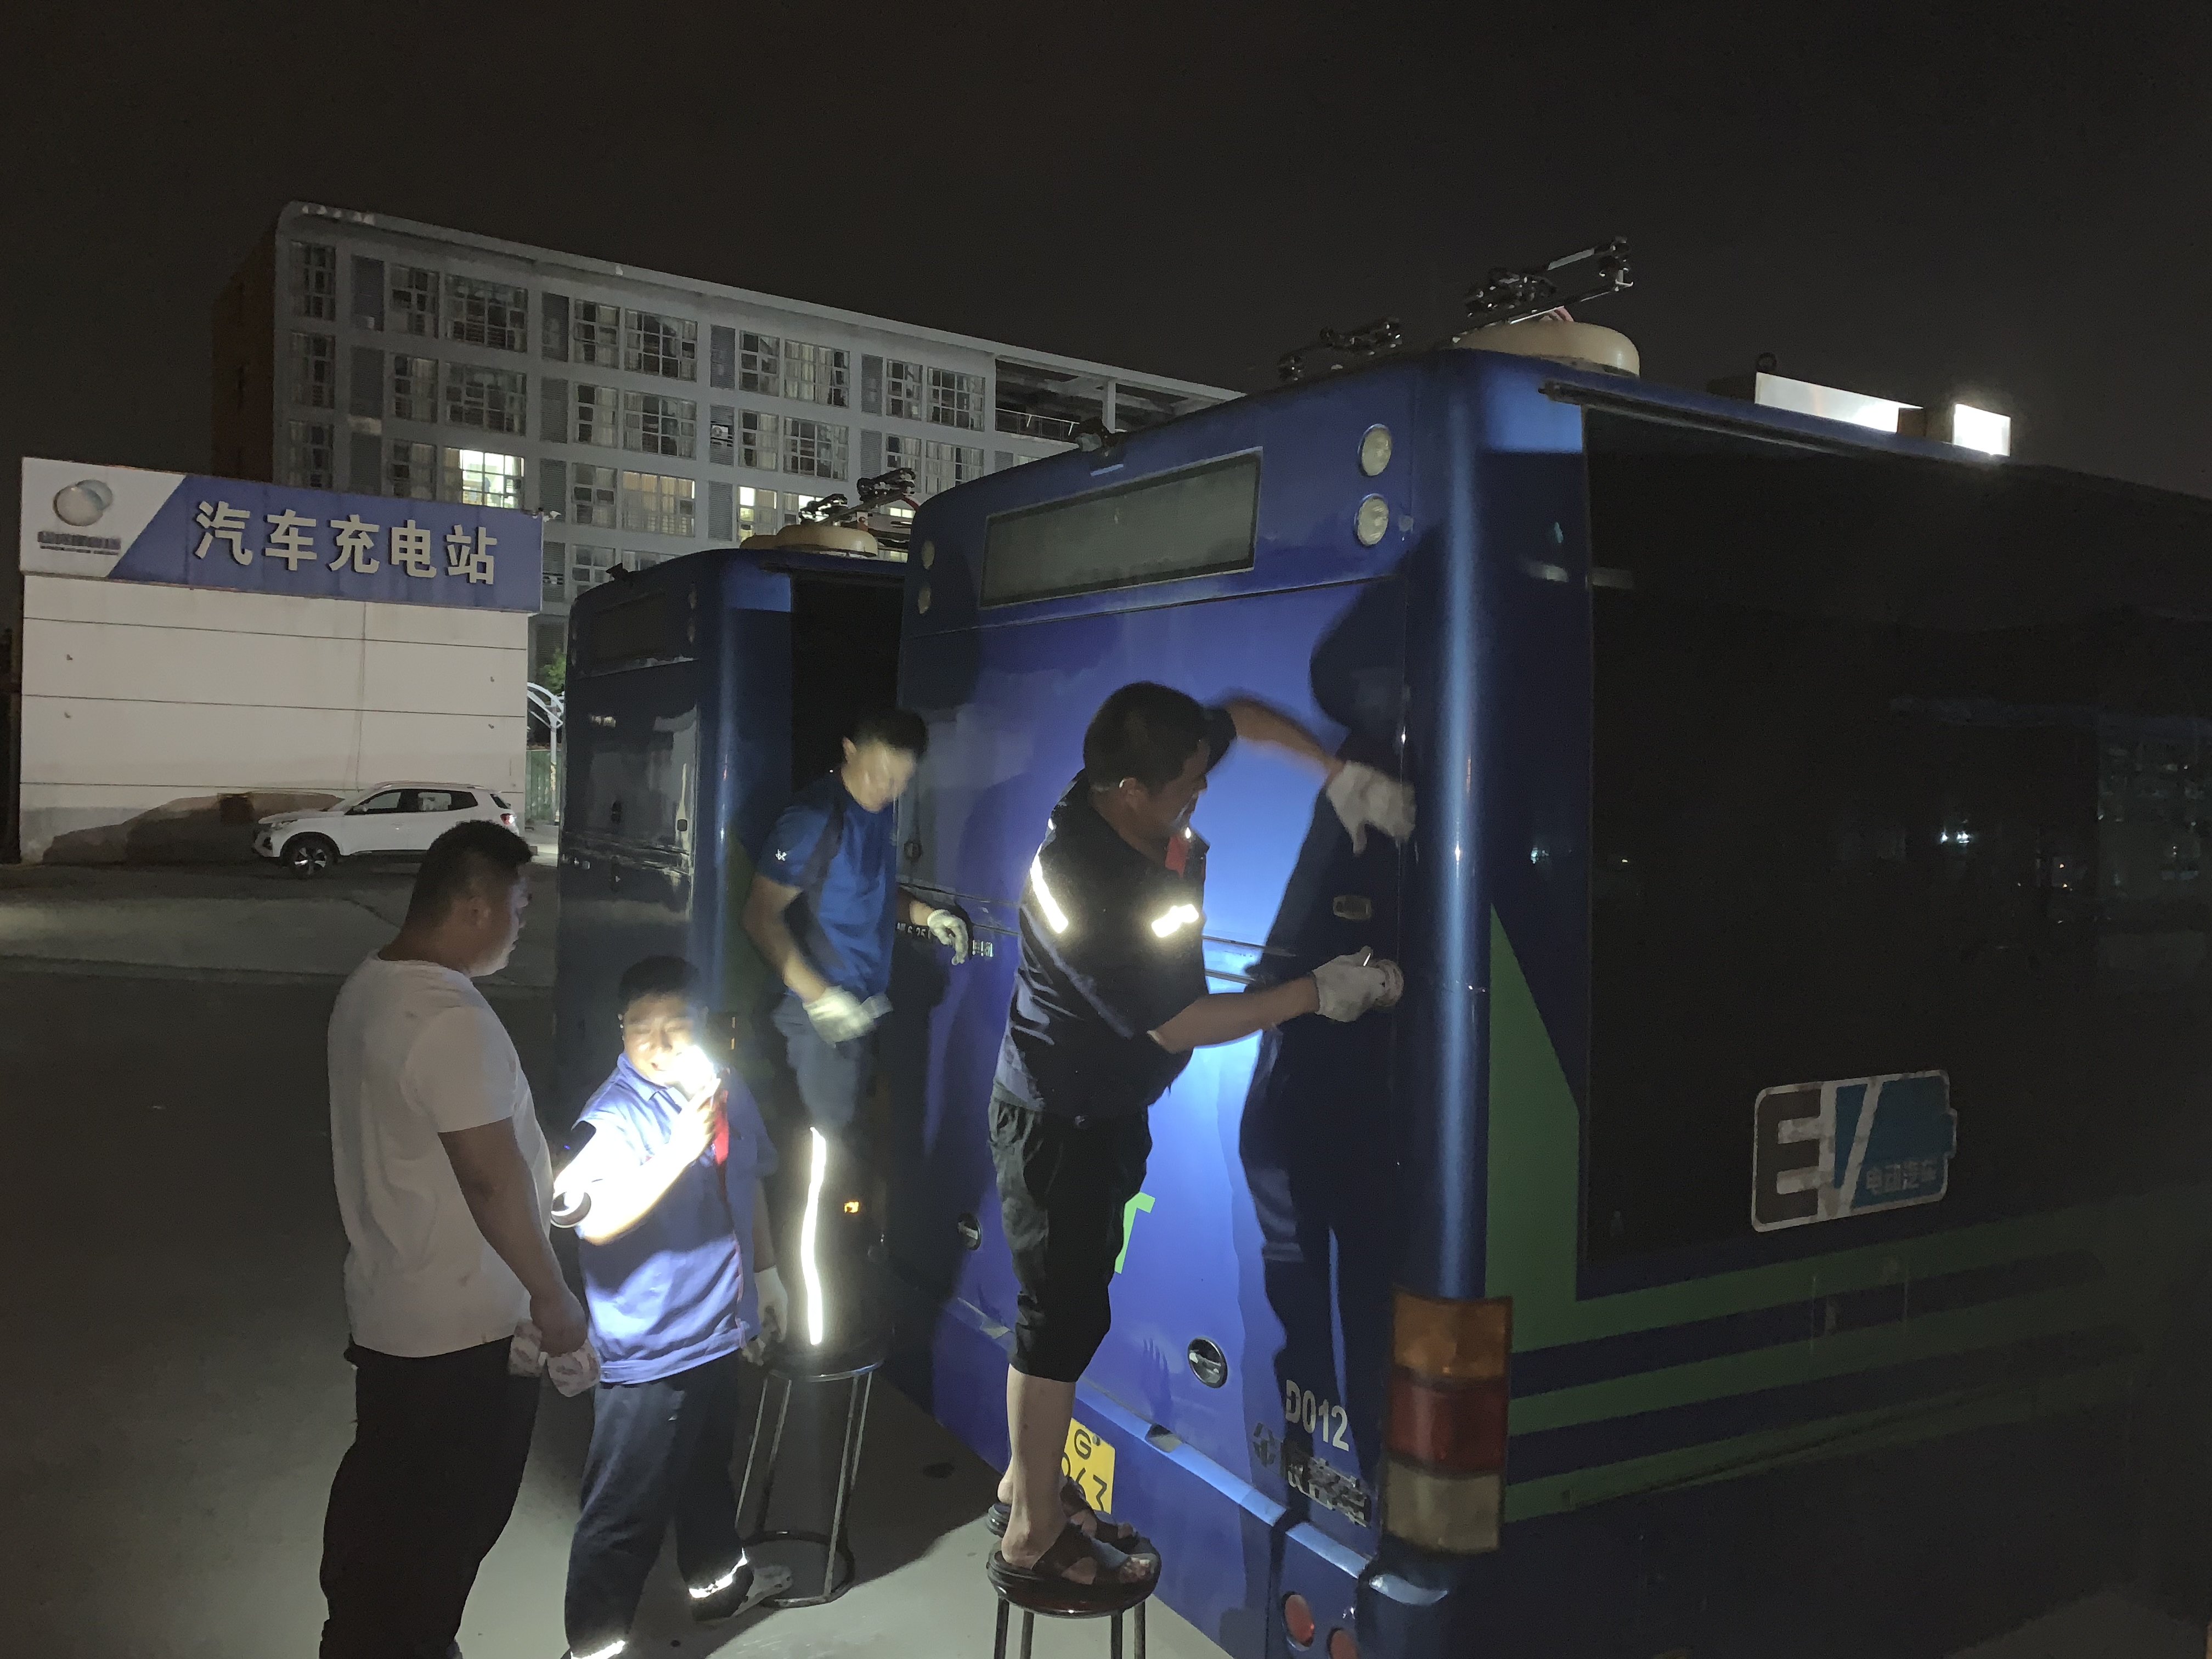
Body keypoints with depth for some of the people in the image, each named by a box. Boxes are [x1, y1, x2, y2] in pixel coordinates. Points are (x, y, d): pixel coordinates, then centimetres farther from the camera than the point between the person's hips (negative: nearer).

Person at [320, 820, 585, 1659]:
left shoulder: (369, 989, 3)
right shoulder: (450, 1019, -28)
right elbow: (491, 1178, -26)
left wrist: (545, 1164, 19)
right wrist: (551, 1295, -15)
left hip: (389, 1306, 9)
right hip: (463, 1322, -9)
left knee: (382, 1482, 24)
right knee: (450, 1510, 10)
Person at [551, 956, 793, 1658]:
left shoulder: (727, 1092, -1)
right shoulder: (615, 1114, -23)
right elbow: (597, 1220, -37)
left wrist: (765, 1271, 20)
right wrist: (683, 1144, -41)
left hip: (716, 1330, 8)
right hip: (647, 1350, -8)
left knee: (708, 1468, 29)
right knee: (625, 1511, 4)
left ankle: (718, 1580, 50)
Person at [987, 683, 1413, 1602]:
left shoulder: (1119, 796, -11)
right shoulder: (1094, 898, -34)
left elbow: (1244, 714, 4)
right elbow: (1181, 1026, -24)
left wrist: (1342, 774, -9)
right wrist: (1319, 993, -17)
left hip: (1105, 1108, 9)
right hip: (1060, 1121, -9)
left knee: (1066, 1300, 20)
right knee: (1065, 1314, 3)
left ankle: (1028, 1482, 37)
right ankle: (1033, 1539, 21)